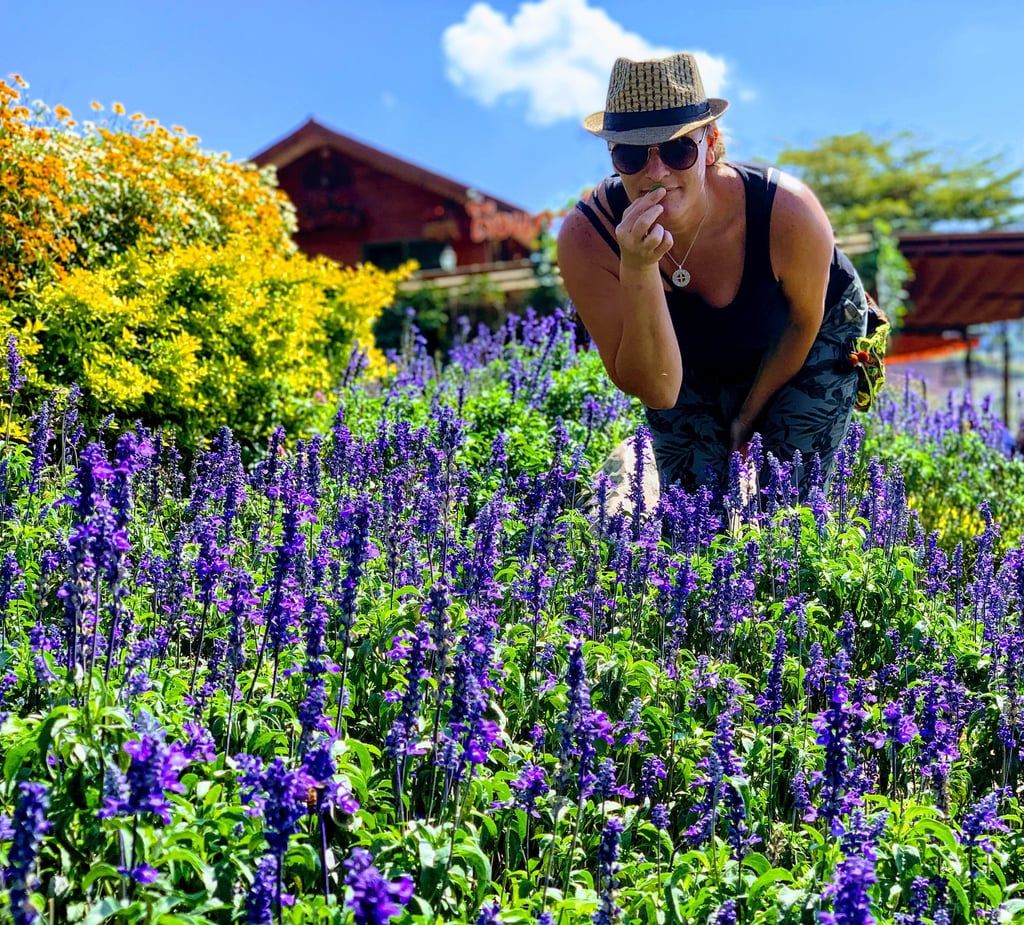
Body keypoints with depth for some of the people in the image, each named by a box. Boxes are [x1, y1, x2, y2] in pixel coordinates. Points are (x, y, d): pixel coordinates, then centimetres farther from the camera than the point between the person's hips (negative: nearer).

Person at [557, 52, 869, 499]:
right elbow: (657, 392, -34)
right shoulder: (587, 238, -34)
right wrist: (638, 271, -48)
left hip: (814, 343, -1)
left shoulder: (787, 214, -37)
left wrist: (748, 415, -4)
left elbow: (803, 324, -15)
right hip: (687, 360, 1)